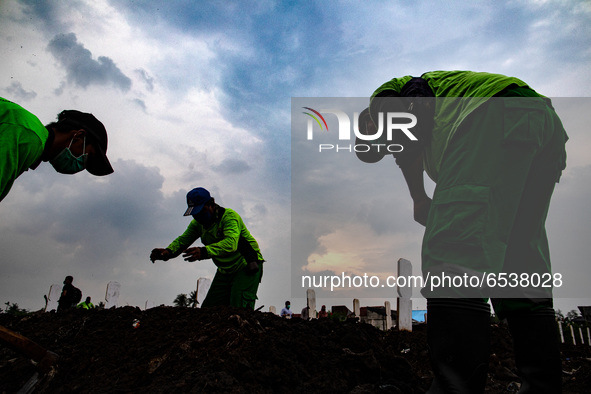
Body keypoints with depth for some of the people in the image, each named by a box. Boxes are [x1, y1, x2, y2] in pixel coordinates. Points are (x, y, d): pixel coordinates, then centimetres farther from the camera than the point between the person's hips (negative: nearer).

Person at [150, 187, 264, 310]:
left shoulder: (229, 216, -21)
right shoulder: (197, 223, 4)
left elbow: (231, 243, -37)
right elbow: (183, 240, -7)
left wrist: (204, 252, -51)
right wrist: (168, 251, -29)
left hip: (246, 267, -7)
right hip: (224, 271, 7)